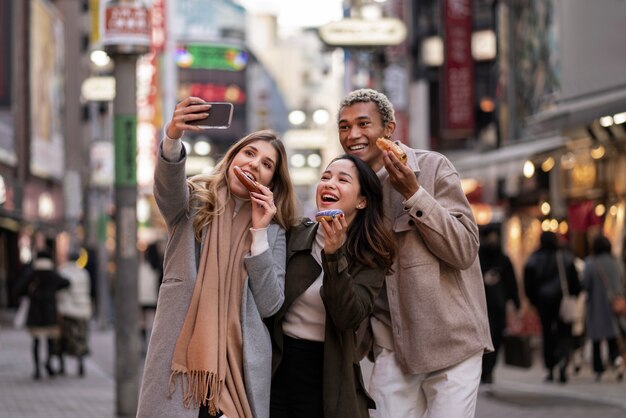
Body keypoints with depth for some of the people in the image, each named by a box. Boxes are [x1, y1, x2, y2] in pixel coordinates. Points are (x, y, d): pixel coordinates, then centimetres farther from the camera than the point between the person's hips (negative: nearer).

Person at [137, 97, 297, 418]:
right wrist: (173, 138, -38)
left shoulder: (273, 231, 11)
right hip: (179, 354, -1)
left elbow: (269, 305, -1)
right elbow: (167, 184, -18)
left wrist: (259, 231, -6)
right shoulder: (192, 203, 7)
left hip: (240, 363, 2)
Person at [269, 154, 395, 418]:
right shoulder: (294, 235, 0)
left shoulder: (372, 257, -1)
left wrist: (333, 255, -23)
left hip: (327, 377, -1)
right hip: (277, 366, 1)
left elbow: (349, 317, -17)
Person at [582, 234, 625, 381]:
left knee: (596, 341, 9)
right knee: (612, 339, 6)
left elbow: (585, 284, -13)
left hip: (596, 307, -3)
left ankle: (598, 370, 9)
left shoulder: (590, 263, -12)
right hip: (614, 307, 3)